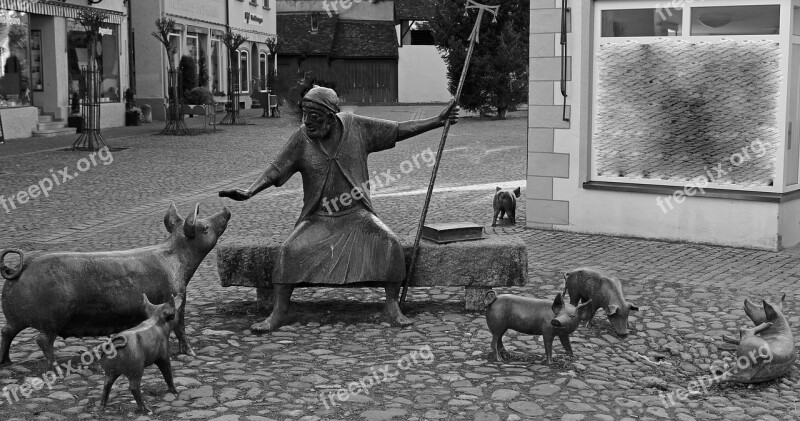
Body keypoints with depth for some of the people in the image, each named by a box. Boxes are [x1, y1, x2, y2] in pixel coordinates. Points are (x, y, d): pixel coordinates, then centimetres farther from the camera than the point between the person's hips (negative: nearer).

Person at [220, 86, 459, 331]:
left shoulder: (355, 126, -4)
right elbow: (276, 170, -8)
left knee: (389, 243, -24)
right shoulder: (302, 138, -6)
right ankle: (279, 313, -12)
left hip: (357, 214, 0)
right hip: (319, 218, 0)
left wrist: (438, 121, 2)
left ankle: (392, 306, -9)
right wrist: (249, 192, -23)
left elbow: (399, 130, 3)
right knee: (290, 250, -25)